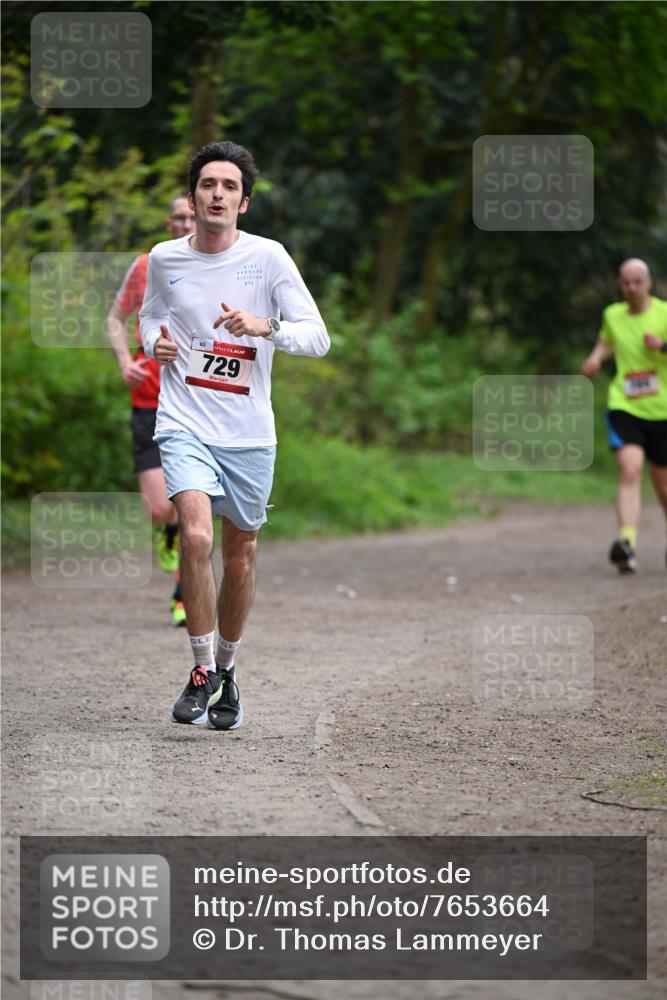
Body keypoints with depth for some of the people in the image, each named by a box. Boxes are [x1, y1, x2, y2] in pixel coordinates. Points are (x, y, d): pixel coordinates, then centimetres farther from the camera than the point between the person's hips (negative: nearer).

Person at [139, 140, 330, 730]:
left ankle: (227, 670, 31)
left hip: (249, 433, 1)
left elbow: (318, 337, -7)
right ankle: (201, 672, -7)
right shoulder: (164, 259, 2)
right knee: (196, 536, -21)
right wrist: (155, 340, 0)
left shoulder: (268, 257, -5)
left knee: (240, 557, 9)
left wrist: (266, 326, -25)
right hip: (185, 425, 0)